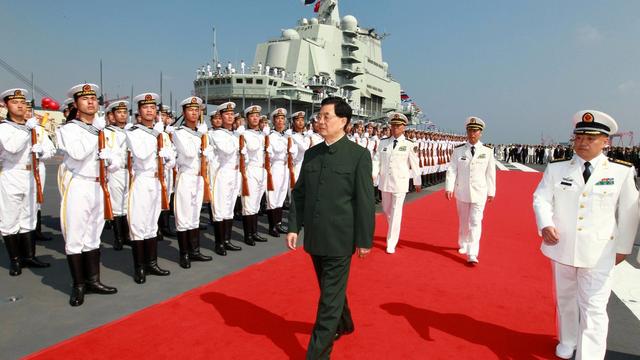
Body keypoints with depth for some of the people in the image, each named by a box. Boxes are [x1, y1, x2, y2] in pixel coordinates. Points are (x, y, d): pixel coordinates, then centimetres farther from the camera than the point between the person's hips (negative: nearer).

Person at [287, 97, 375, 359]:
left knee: (330, 296, 3)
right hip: (315, 237, 6)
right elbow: (299, 193, 9)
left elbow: (365, 201, -10)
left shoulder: (359, 155, -10)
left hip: (340, 239, -5)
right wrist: (294, 227, 3)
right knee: (330, 288, 23)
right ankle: (344, 324, 48)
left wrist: (364, 239, -9)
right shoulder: (311, 154, 6)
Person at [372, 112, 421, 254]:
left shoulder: (410, 144, -6)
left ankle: (391, 244, 7)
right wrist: (373, 174, -13)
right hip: (385, 182, 4)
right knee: (386, 210, 18)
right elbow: (377, 159, 2)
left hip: (400, 183, -4)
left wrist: (417, 182, 4)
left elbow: (415, 164, -1)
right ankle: (393, 230, 47)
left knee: (396, 213, -2)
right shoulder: (383, 142, 4)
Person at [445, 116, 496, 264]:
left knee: (475, 222, -7)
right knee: (463, 221, 16)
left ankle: (472, 255, -6)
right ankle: (463, 245, 37)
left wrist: (491, 192, 4)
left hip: (479, 193, -1)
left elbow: (490, 173, 1)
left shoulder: (487, 151, -3)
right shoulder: (458, 150, -3)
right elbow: (452, 170, -6)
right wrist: (449, 188, -15)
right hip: (461, 192, 1)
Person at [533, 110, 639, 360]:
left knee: (593, 308, -1)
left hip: (598, 252, -2)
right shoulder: (556, 168, -2)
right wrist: (545, 225, -21)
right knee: (565, 299, 20)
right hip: (561, 247, 2)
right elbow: (541, 199, -3)